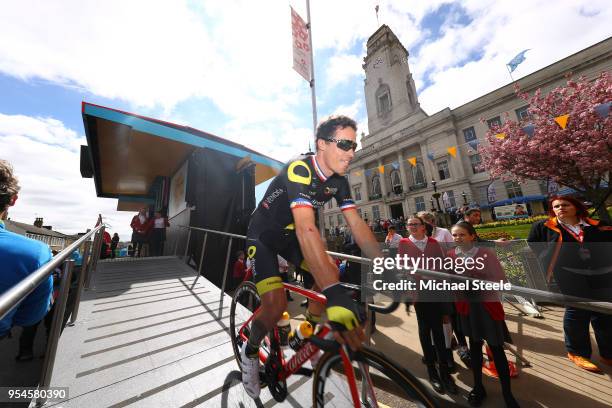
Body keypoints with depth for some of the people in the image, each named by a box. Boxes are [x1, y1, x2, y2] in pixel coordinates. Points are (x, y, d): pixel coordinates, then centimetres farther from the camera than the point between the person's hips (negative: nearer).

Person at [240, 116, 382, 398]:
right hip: (262, 236, -5)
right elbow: (306, 227, -43)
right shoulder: (299, 170, -29)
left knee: (329, 271, -11)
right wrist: (336, 295, -49)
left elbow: (357, 225, -11)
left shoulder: (338, 180, -7)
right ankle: (250, 352, 18)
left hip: (289, 236, 6)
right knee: (276, 304, -18)